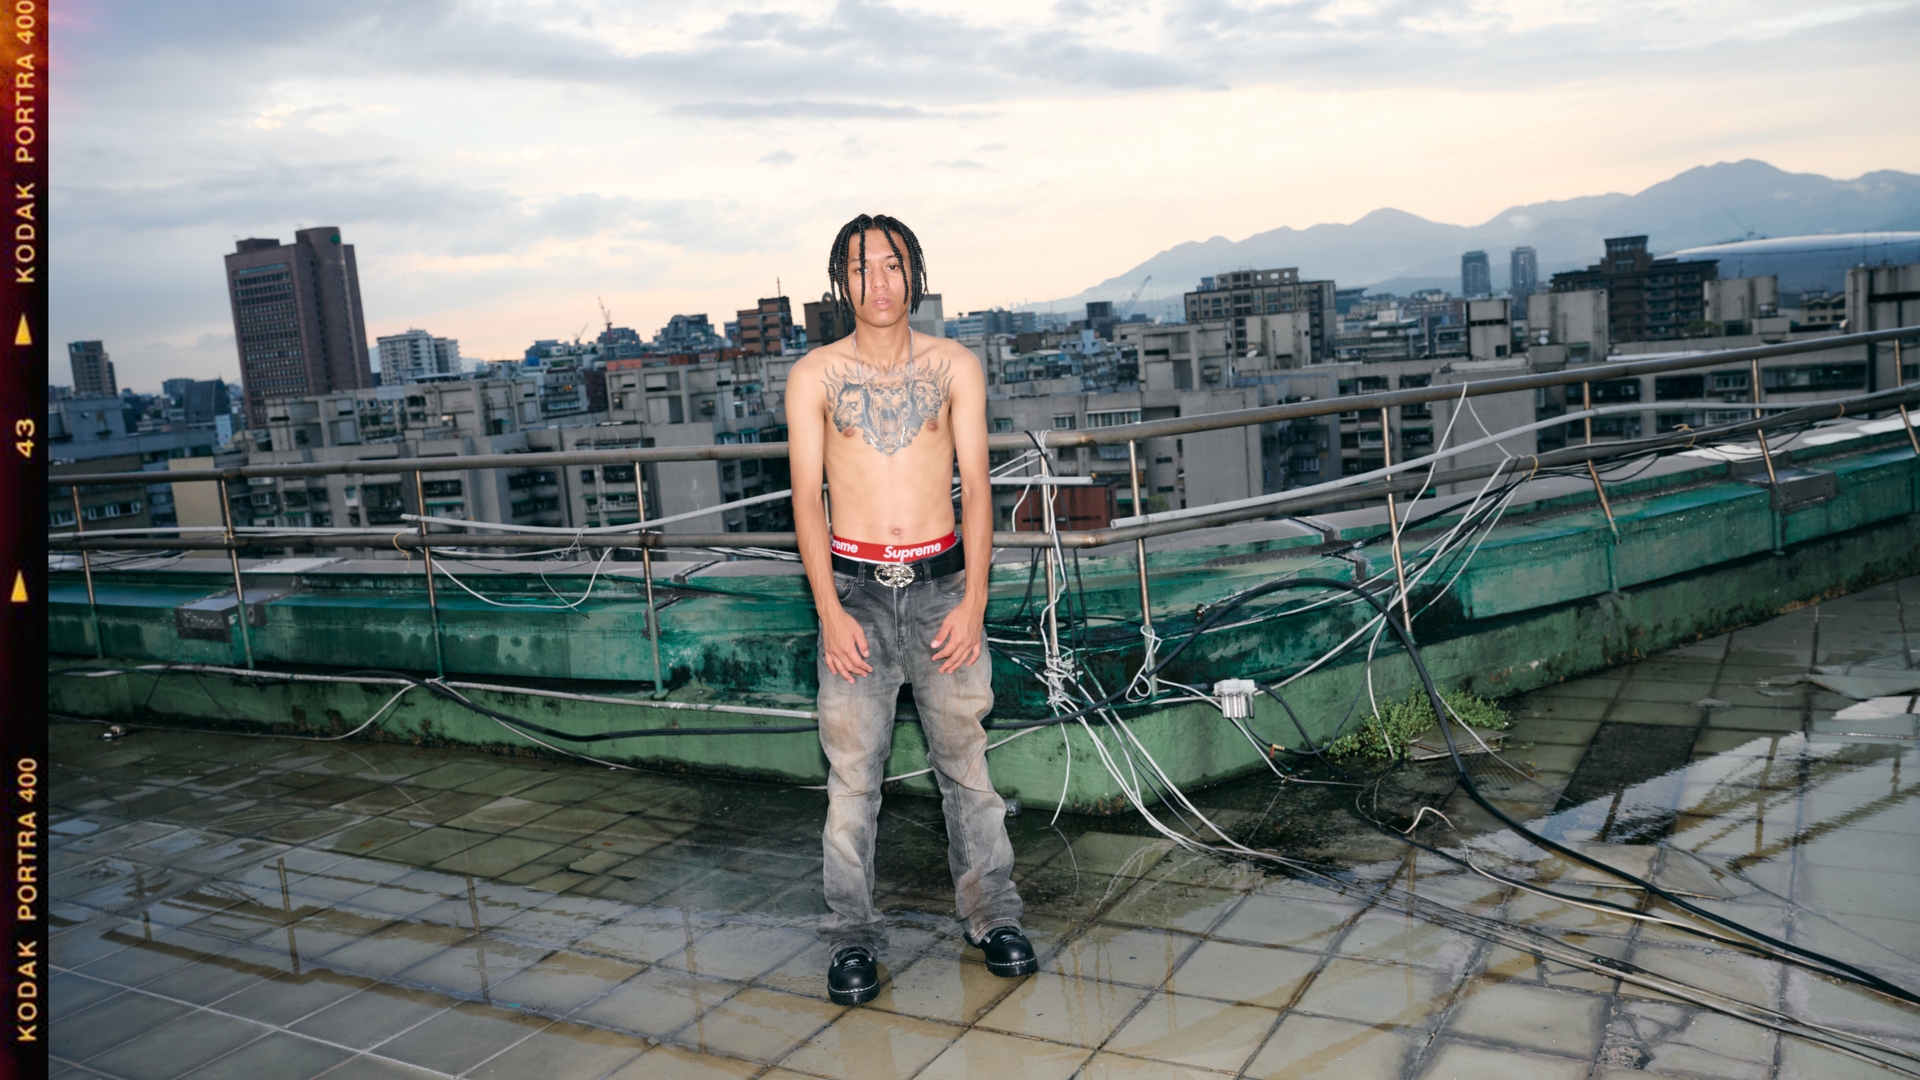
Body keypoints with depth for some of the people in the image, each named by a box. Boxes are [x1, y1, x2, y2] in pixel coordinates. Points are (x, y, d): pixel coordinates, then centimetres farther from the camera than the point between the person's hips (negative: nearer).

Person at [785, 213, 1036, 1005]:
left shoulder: (954, 367, 4)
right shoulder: (814, 375, 3)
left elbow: (976, 487, 2)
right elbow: (806, 499, 0)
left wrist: (973, 599, -7)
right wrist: (831, 611, -9)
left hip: (941, 582, 1)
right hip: (855, 588, 0)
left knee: (965, 757, 8)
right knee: (853, 769, 2)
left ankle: (992, 916, 22)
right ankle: (853, 937, 14)